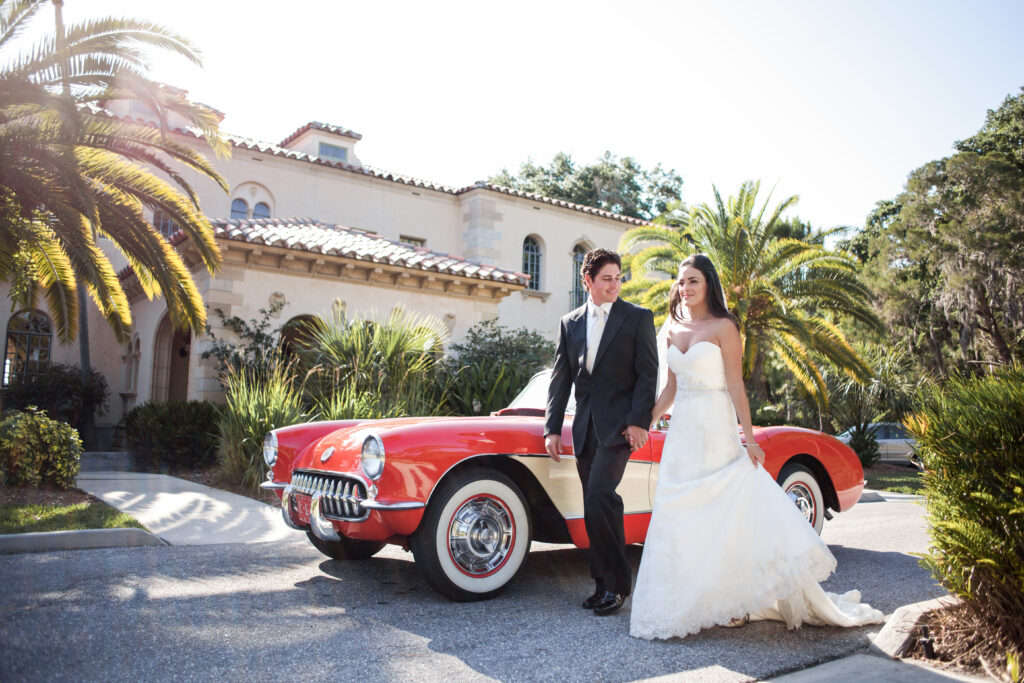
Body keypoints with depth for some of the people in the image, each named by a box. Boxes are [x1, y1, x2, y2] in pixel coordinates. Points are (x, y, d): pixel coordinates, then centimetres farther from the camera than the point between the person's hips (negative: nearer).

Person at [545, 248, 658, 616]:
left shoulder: (638, 318, 2)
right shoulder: (569, 323, 12)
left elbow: (648, 375, -3)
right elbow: (560, 379, 11)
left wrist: (638, 421, -14)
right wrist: (552, 428, 5)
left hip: (619, 425, -5)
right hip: (585, 429, 5)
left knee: (599, 496, -17)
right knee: (597, 506, 9)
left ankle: (616, 582, -2)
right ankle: (604, 584, 19)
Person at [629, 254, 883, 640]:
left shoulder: (723, 327, -5)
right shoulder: (673, 331, 11)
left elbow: (736, 386, -10)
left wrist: (748, 438, -15)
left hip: (716, 434, -6)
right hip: (681, 434, 6)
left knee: (730, 516, -2)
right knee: (682, 519, 7)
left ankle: (732, 601, 10)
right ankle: (689, 600, 18)